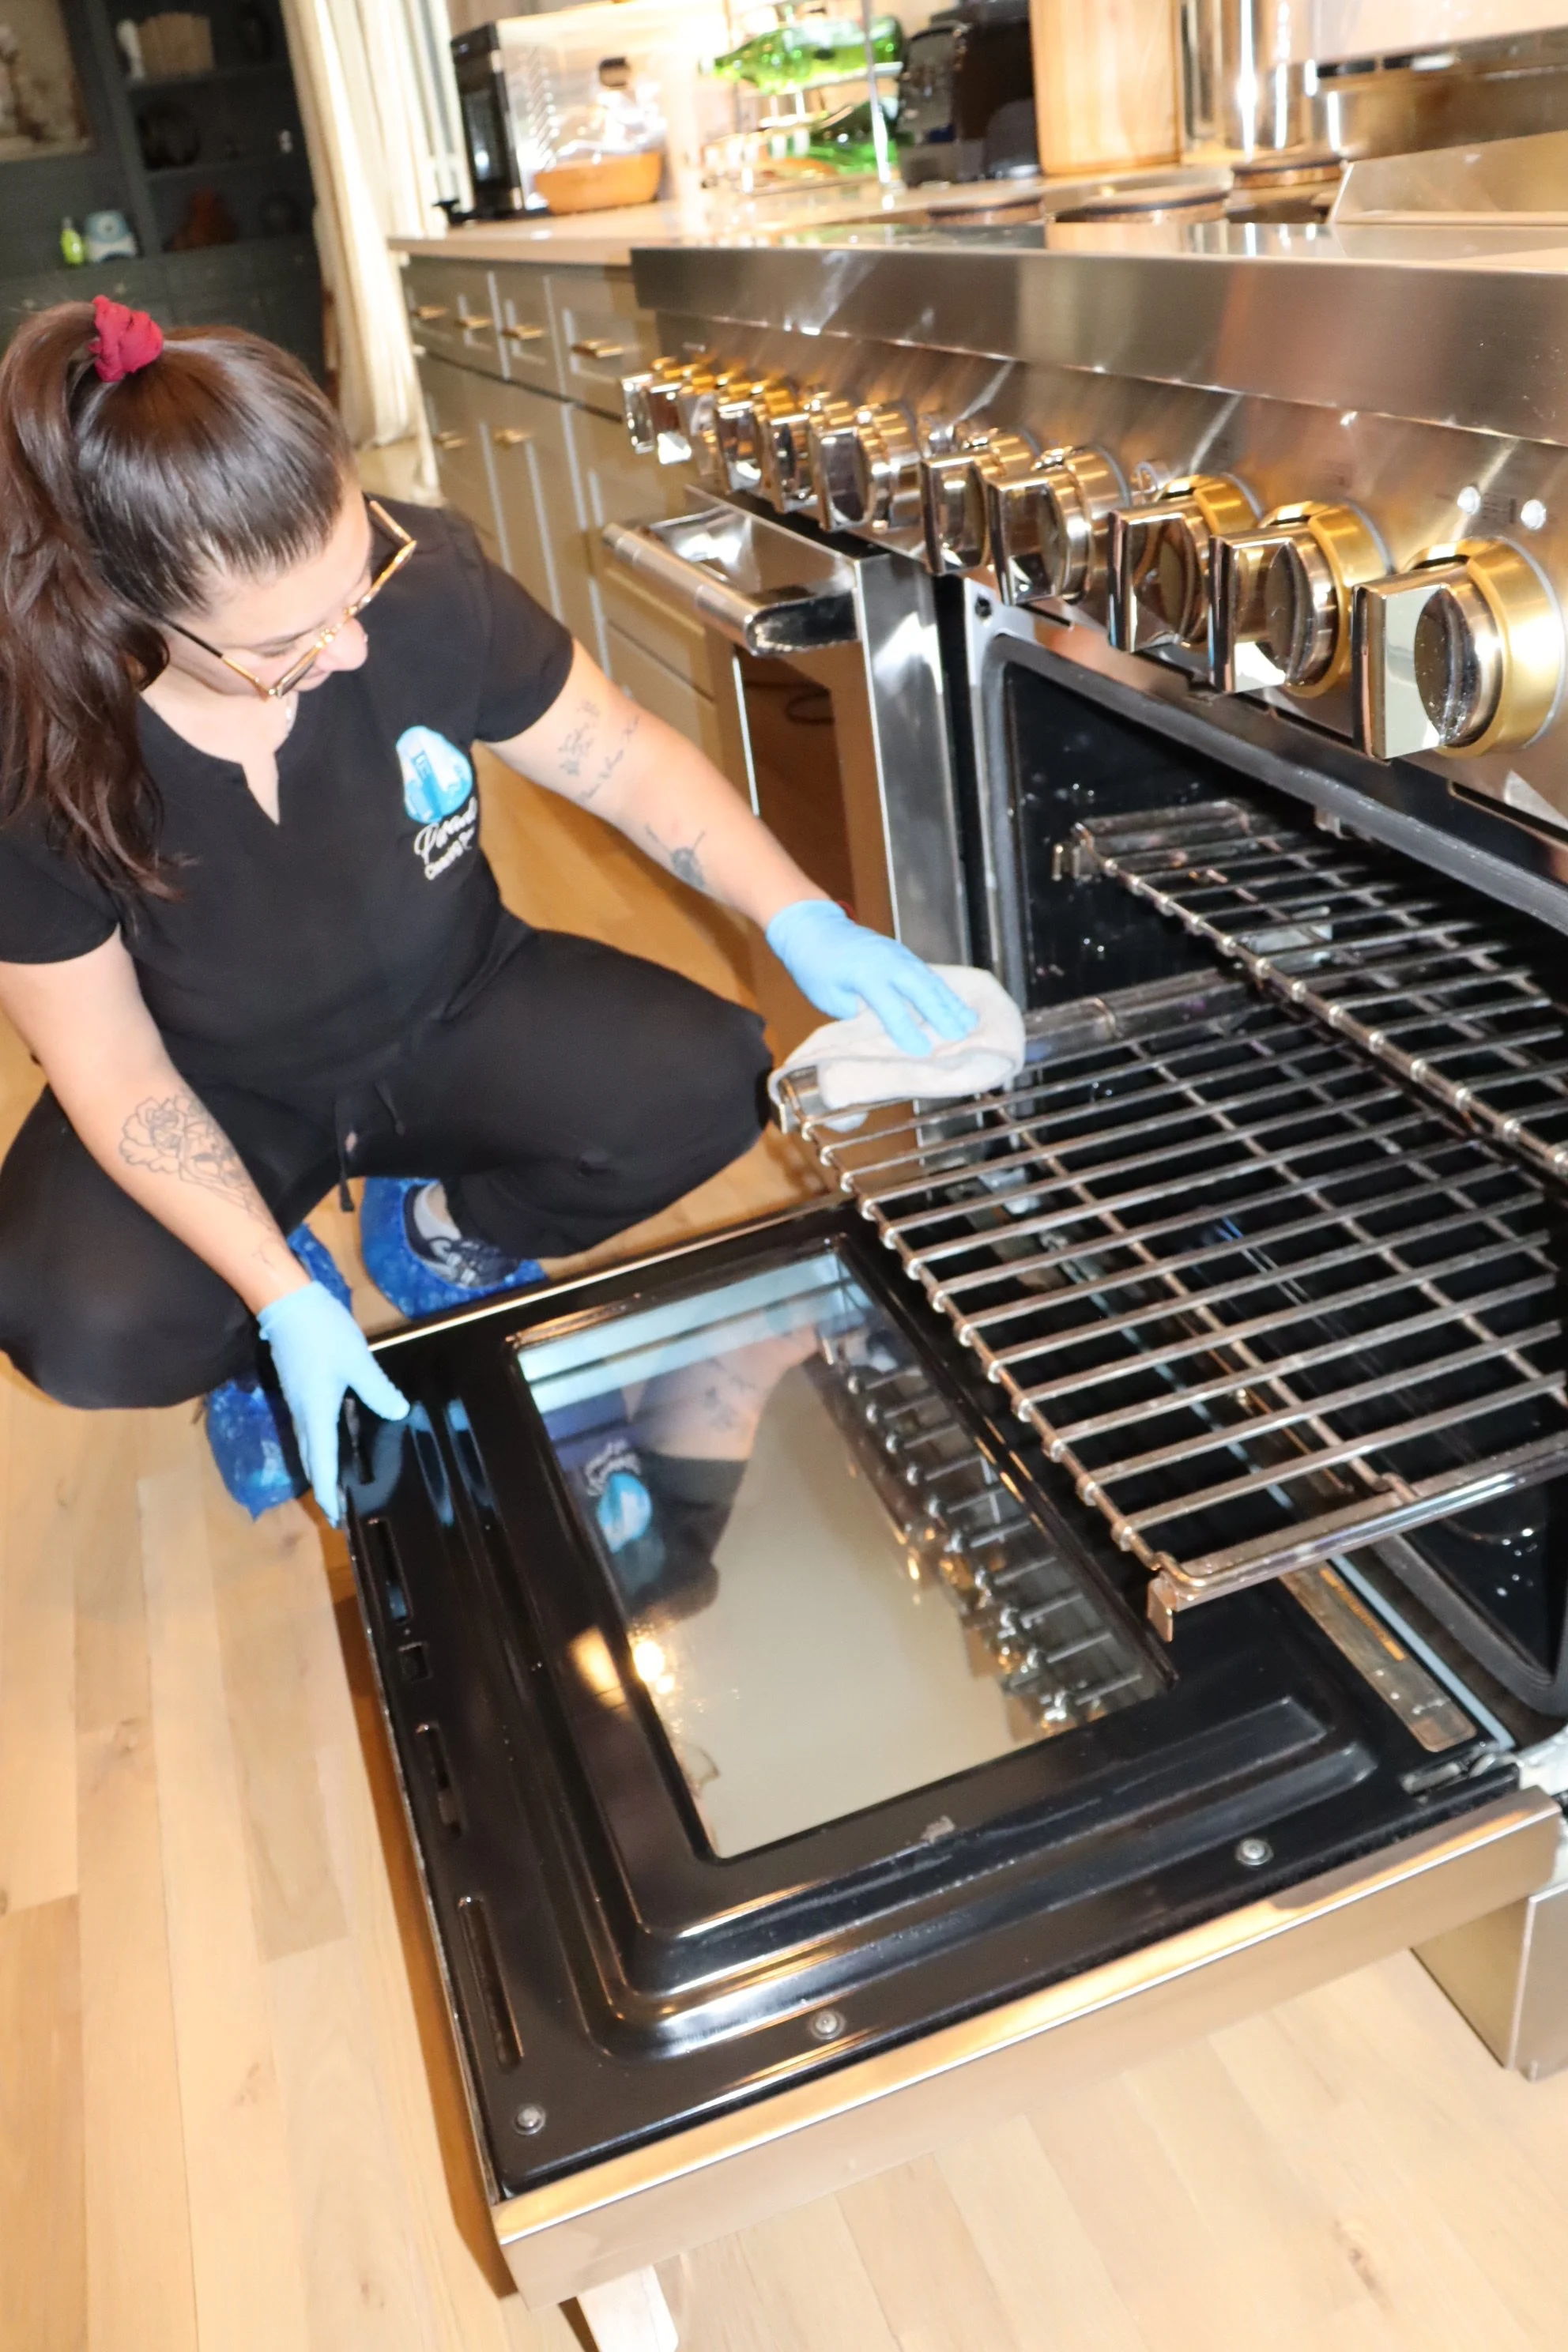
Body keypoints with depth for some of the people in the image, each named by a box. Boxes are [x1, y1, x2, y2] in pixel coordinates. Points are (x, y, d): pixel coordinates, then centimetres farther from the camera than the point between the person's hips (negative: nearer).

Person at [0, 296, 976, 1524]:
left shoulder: (423, 580, -26)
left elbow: (626, 756, -10)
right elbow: (110, 1067, -18)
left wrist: (803, 921, -23)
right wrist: (284, 1304, -27)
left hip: (452, 1016, 2)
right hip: (218, 1090, -2)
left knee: (699, 1082, -24)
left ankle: (444, 1235, 8)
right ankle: (272, 1334, 9)